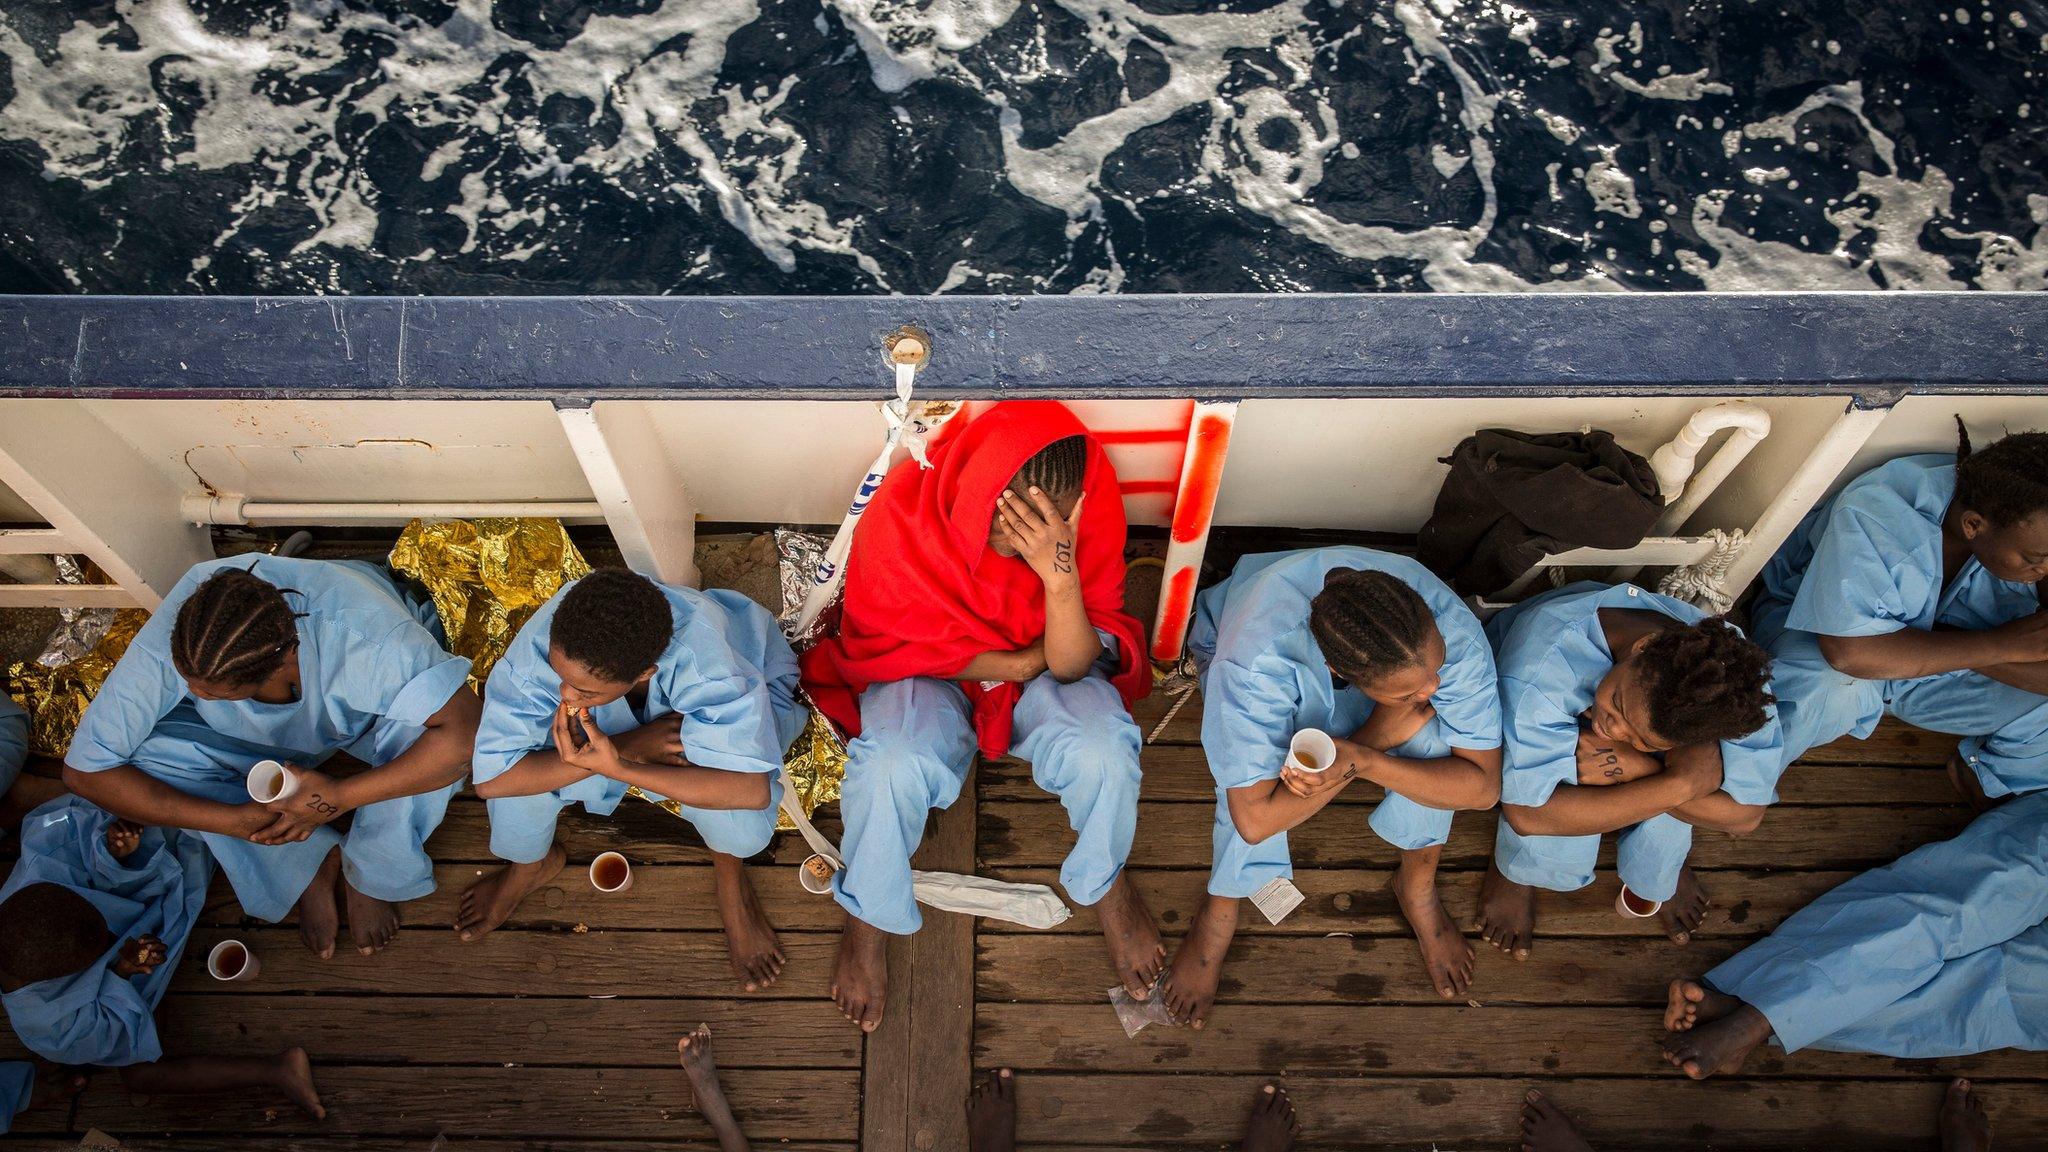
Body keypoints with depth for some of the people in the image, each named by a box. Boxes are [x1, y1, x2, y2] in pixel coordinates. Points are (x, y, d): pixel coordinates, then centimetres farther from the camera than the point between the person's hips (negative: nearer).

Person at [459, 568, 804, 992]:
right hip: (617, 729, 3)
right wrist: (627, 747, -38)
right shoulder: (540, 645, -36)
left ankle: (730, 875, 3)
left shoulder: (708, 665, -44)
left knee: (729, 793, -36)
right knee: (519, 763, -24)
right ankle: (531, 864, 13)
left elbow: (753, 789, -44)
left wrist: (616, 768, -48)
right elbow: (491, 777, -30)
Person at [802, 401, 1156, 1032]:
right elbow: (889, 644, -15)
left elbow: (1071, 664, -24)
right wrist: (1025, 662, -17)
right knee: (891, 769, -32)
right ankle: (869, 918, 1)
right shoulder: (900, 512, -29)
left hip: (1043, 672, 1)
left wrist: (1061, 575, -44)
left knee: (1103, 755, -29)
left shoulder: (1092, 506, -26)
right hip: (928, 672, -1)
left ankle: (1106, 880, 7)